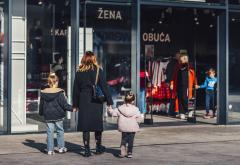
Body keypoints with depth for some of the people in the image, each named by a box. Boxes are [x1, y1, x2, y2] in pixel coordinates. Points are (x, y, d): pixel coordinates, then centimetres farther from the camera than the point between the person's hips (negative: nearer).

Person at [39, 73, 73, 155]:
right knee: (60, 131, 12)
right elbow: (64, 104, -12)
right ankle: (61, 147, 16)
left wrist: (41, 113, 25)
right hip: (58, 115, -2)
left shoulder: (43, 93, 1)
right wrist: (71, 108, -2)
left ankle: (50, 150, 5)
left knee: (49, 132, 5)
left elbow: (41, 105, 10)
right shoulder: (59, 93, -10)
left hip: (48, 116, 2)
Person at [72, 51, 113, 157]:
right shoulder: (98, 71, -4)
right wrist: (109, 101, -1)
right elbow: (104, 87, -5)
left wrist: (75, 104, 14)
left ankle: (87, 149, 4)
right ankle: (98, 147, 22)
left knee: (85, 125, 4)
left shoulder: (79, 72, 3)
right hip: (96, 102, -1)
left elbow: (76, 89, 7)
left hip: (83, 101, 1)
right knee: (97, 124, 12)